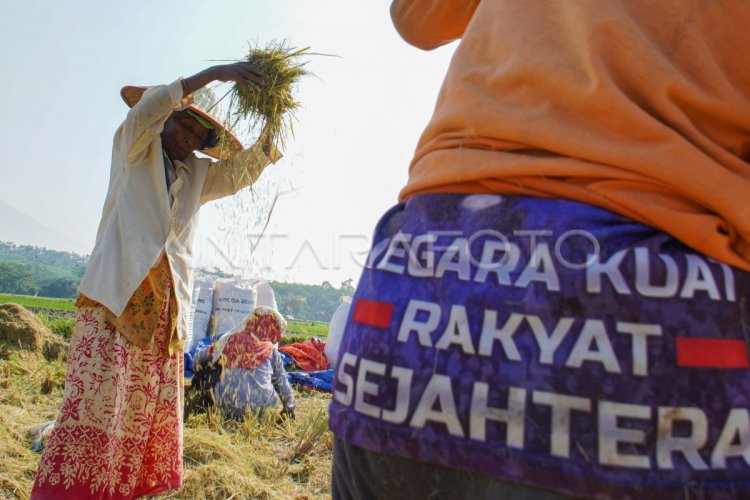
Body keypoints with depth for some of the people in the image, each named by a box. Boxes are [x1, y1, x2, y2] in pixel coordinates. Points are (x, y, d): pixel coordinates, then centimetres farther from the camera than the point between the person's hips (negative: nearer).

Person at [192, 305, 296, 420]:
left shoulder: (228, 340, 5)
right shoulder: (271, 350, 0)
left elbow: (199, 357, 16)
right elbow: (282, 382, 9)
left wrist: (199, 376, 36)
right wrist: (289, 407, 23)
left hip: (225, 406, 1)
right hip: (260, 408, -1)